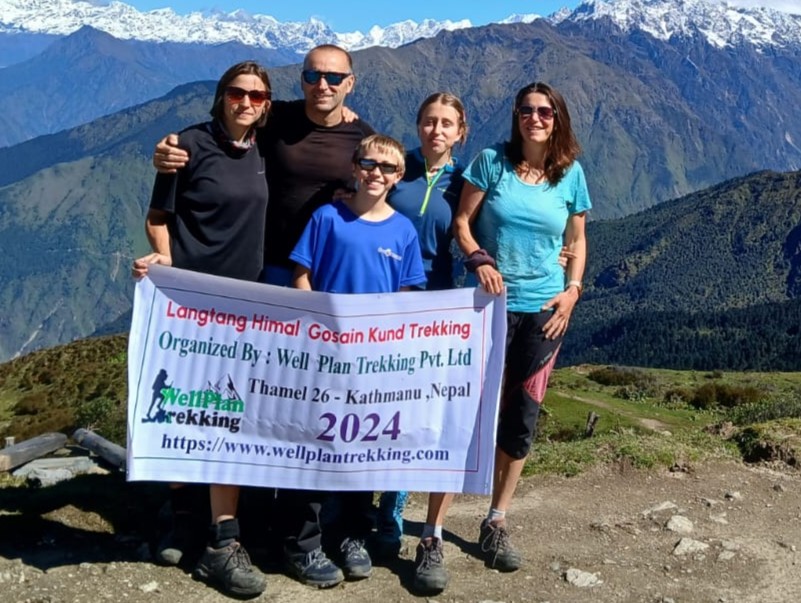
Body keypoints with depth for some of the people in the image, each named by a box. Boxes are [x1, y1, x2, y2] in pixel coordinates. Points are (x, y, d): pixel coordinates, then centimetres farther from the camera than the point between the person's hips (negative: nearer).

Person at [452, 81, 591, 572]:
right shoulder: (492, 161, -2)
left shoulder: (570, 174, 4)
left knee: (522, 417, 7)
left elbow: (577, 240, 12)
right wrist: (479, 259, -18)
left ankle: (497, 521, 23)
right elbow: (462, 221, 0)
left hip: (543, 310, 3)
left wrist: (572, 289, -2)